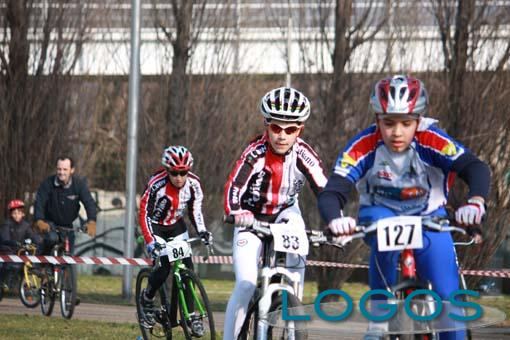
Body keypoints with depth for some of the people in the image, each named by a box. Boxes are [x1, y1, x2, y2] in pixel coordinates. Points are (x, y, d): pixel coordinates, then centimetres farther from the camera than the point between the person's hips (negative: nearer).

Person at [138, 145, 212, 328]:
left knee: (186, 267, -9)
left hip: (176, 226, 4)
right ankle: (147, 298, 8)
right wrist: (150, 242, -34)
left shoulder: (193, 183, -18)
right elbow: (144, 213, -25)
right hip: (156, 226, -4)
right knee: (164, 266, -19)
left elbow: (195, 210, -4)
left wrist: (202, 231, -20)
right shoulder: (157, 184, -29)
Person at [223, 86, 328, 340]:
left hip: (284, 213, 2)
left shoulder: (303, 154, -22)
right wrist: (237, 214, -60)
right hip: (251, 218, -2)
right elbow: (233, 188, -39)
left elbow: (324, 190, -26)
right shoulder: (256, 153, -28)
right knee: (246, 284, -15)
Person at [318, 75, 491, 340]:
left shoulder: (431, 141, -25)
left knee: (448, 295, -16)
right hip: (380, 213, 0)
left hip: (428, 218, 0)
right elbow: (331, 193, -31)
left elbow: (476, 168, -36)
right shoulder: (364, 146, -25)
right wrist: (335, 220, -54)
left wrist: (475, 202, -58)